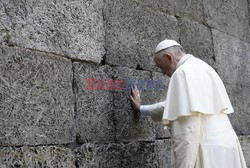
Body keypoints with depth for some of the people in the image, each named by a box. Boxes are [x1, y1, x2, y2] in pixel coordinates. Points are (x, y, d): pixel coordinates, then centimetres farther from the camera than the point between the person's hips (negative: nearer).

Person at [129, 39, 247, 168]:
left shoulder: (184, 72, -13)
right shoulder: (200, 67, 18)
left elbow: (188, 129, -22)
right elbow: (175, 105, 29)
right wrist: (140, 108, 36)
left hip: (210, 151, -9)